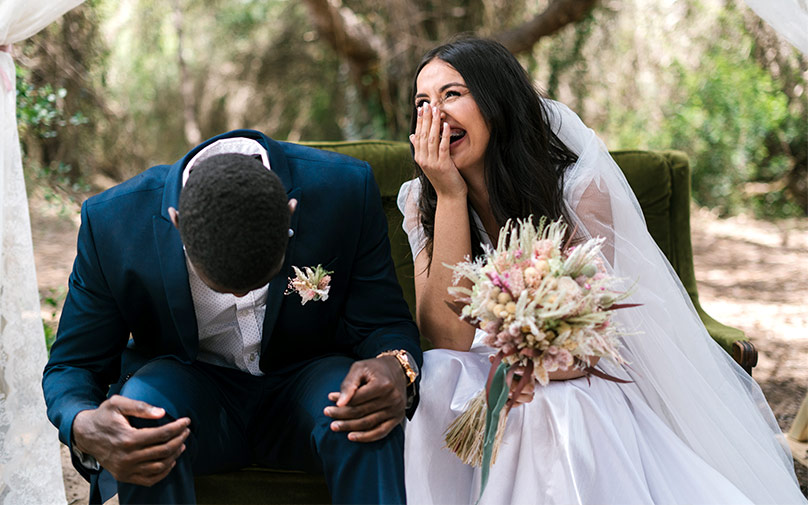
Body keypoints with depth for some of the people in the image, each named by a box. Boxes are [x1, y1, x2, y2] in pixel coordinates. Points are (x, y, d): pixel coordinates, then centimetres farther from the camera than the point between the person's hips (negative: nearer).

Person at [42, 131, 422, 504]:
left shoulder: (346, 190, -21)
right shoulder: (111, 222, -20)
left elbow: (384, 324, -11)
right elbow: (71, 366, -10)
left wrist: (397, 369, -36)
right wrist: (84, 430, -35)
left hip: (303, 385, 0)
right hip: (191, 388, 1)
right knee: (143, 400, -33)